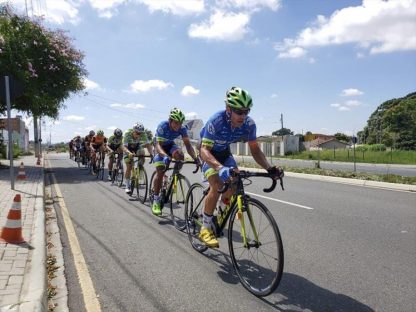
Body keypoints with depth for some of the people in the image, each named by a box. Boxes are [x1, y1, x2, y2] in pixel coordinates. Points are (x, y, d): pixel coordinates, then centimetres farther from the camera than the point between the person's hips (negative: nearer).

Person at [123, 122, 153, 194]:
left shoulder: (143, 134, -30)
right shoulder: (127, 133, -36)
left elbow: (148, 145, -32)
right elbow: (124, 147, -41)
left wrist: (151, 153, -50)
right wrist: (129, 153, -60)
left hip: (137, 147, 2)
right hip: (128, 148, -2)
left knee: (142, 152, -29)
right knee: (129, 167, -11)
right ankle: (127, 186, 2)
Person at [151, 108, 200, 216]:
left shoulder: (182, 129, -23)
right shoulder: (163, 126, -33)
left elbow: (188, 144, -27)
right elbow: (158, 145, -42)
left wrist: (195, 158, -43)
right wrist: (165, 156, -61)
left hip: (170, 145, 3)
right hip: (160, 146, -3)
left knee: (179, 154, -31)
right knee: (160, 172, -18)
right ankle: (156, 201, -7)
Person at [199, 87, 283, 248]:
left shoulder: (249, 124, -23)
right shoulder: (216, 121, -36)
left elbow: (255, 150, -15)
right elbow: (205, 150, -42)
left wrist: (269, 168, -32)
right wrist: (220, 168, -60)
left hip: (224, 151, 5)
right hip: (209, 152, -5)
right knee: (217, 186, -23)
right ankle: (205, 228, -8)